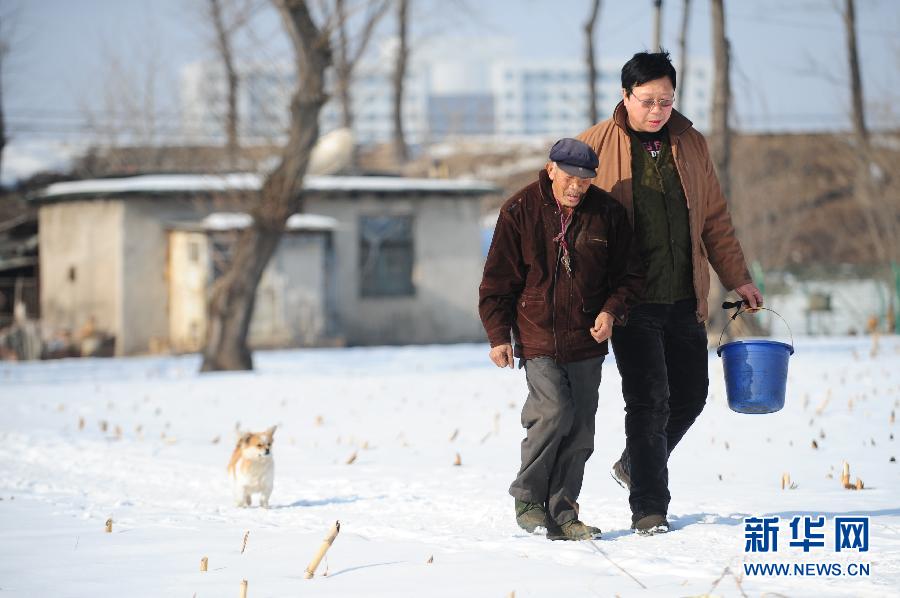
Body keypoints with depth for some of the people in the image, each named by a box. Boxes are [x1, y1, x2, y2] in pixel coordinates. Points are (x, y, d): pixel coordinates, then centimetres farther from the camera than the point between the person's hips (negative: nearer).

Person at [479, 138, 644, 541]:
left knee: (580, 426, 3)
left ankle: (562, 514, 12)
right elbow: (498, 279, 0)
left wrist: (612, 311, -8)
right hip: (537, 337, -3)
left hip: (586, 341, 3)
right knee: (553, 411, -18)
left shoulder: (607, 213, 1)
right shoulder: (519, 212, -4)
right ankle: (528, 496, 1)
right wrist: (498, 335, -4)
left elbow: (628, 275, 10)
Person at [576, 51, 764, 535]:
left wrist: (737, 278, 15)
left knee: (690, 395, 11)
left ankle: (635, 465, 35)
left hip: (684, 298, 5)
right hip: (632, 302, -5)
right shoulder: (597, 145, -5)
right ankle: (649, 508, 0)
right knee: (649, 400, -8)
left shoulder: (690, 144, 8)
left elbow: (714, 219, 16)